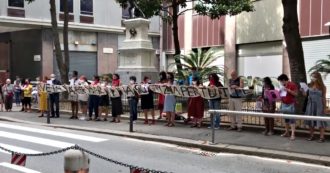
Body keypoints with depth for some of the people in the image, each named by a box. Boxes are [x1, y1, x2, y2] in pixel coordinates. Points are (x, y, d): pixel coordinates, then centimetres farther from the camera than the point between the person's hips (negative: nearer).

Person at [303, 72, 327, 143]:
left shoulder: (322, 87, -3)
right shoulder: (309, 86, 4)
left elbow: (324, 98, -1)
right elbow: (305, 95, 6)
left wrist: (324, 108, -3)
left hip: (319, 105, -3)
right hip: (310, 105, 4)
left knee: (320, 121, -3)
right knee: (310, 120, 6)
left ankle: (321, 137, 2)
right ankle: (311, 136, 16)